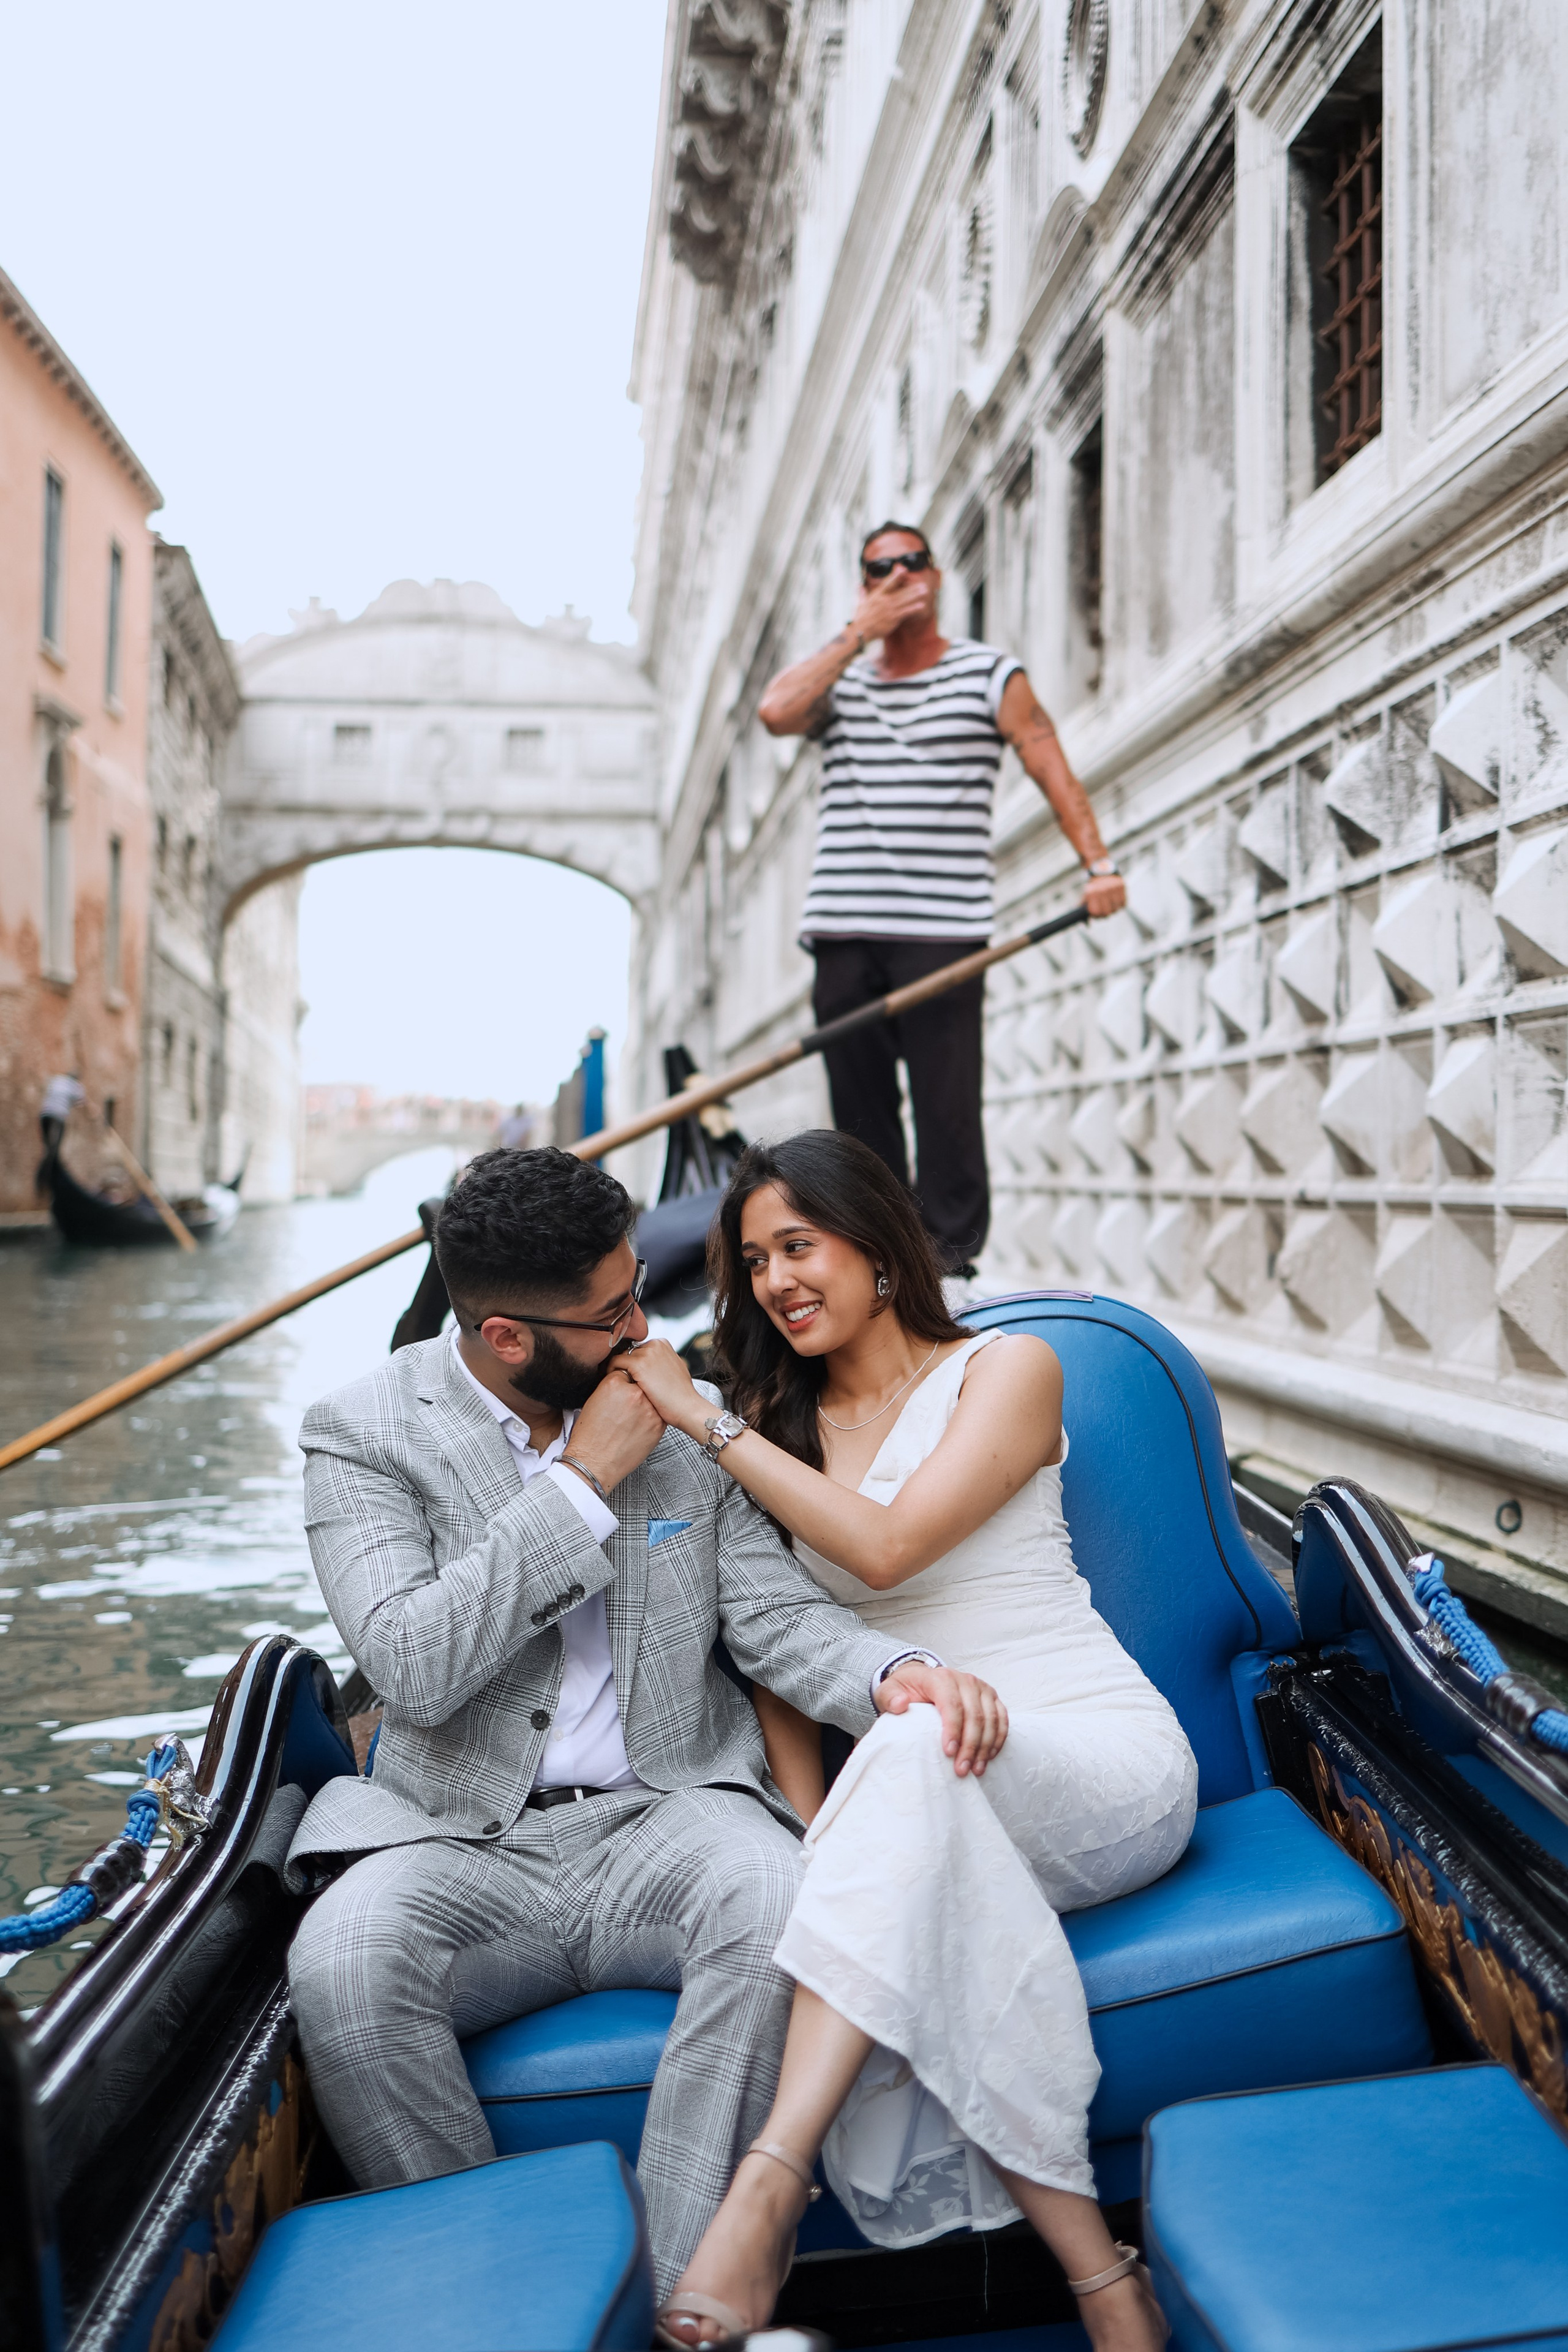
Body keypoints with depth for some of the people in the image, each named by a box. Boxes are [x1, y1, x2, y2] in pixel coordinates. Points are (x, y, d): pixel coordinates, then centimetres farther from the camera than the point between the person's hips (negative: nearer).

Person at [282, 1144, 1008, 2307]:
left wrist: (895, 1675, -18)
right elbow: (412, 1666, -16)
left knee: (779, 1897, -31)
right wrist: (586, 1480, -17)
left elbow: (777, 1611, 5)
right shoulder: (364, 1432, -3)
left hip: (666, 1815, 1)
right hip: (465, 1843, -1)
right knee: (340, 1963, -31)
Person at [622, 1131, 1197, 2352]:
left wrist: (701, 1419, -13)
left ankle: (768, 2186, -40)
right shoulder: (774, 1424, 14)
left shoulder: (1006, 1369, 0)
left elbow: (884, 1547, -15)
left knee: (914, 1745, -37)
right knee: (924, 1925, -33)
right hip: (919, 1799, 4)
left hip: (1100, 1763, -3)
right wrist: (816, 1840, -7)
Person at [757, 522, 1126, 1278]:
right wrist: (856, 634, 1)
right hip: (843, 932, 4)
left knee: (946, 1102, -7)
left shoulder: (992, 675, 10)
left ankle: (950, 1254, -1)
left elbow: (1053, 770, 4)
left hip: (943, 931, -3)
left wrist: (1098, 863, -8)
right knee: (858, 1102, 4)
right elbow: (776, 711, -3)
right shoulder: (840, 682, 18)